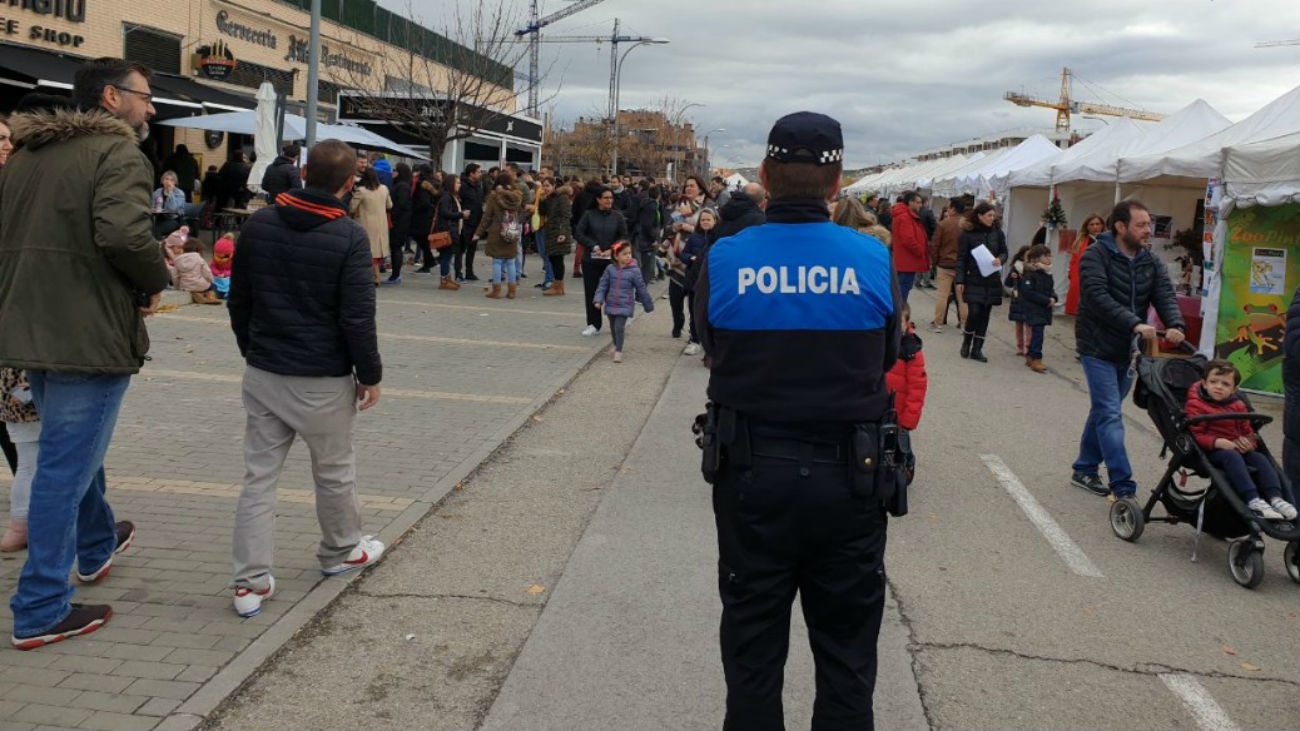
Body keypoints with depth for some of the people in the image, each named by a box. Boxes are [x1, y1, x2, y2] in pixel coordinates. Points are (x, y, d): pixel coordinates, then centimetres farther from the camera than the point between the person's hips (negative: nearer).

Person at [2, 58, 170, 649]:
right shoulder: (117, 153, -13)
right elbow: (123, 232, -28)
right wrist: (154, 282, -12)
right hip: (90, 335, -9)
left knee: (71, 448, 27)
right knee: (66, 467, -1)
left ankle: (97, 544, 49)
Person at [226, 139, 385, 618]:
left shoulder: (258, 225, 1)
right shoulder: (349, 237, -14)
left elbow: (238, 300, 9)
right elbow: (357, 318, -15)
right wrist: (370, 375, -4)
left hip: (263, 374, 4)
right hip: (323, 380, -4)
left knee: (259, 475, 8)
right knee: (334, 472, 16)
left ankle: (250, 581, 7)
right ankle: (340, 551, 36)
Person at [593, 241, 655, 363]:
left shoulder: (634, 271, -10)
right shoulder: (610, 269, -4)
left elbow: (641, 289, -3)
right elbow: (603, 285, 1)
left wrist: (648, 305, 3)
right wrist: (598, 300, -9)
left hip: (624, 306, -3)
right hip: (610, 304, 3)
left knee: (619, 327, -13)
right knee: (613, 327, 18)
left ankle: (619, 351, 1)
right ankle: (616, 345, 42)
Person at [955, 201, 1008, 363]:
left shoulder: (997, 233, 4)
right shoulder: (968, 233, -5)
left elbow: (1004, 251, 13)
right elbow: (961, 258, -4)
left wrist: (1000, 259, -11)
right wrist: (960, 280, -9)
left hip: (991, 281, 3)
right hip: (973, 281, -3)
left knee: (985, 314, 5)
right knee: (974, 312, -11)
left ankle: (977, 349, 13)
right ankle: (966, 342, 13)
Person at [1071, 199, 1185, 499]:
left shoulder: (1151, 262, 8)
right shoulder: (1096, 256, -12)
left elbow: (1165, 295, -5)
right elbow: (1098, 298, -25)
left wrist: (1175, 325, -26)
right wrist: (1135, 324, -36)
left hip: (1127, 351, 7)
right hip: (1098, 348, -7)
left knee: (1103, 411, 17)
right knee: (1110, 415, -10)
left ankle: (1084, 470, 30)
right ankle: (1123, 488, -12)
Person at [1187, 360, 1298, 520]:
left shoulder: (1238, 405, 15)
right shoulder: (1196, 404, -4)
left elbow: (1248, 432, 17)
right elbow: (1195, 435, -12)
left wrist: (1249, 444, -8)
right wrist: (1216, 442, -28)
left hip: (1238, 450, 6)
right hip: (1210, 452, -6)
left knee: (1260, 458, -20)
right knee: (1232, 457, -35)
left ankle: (1275, 497, -30)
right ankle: (1253, 500, -47)